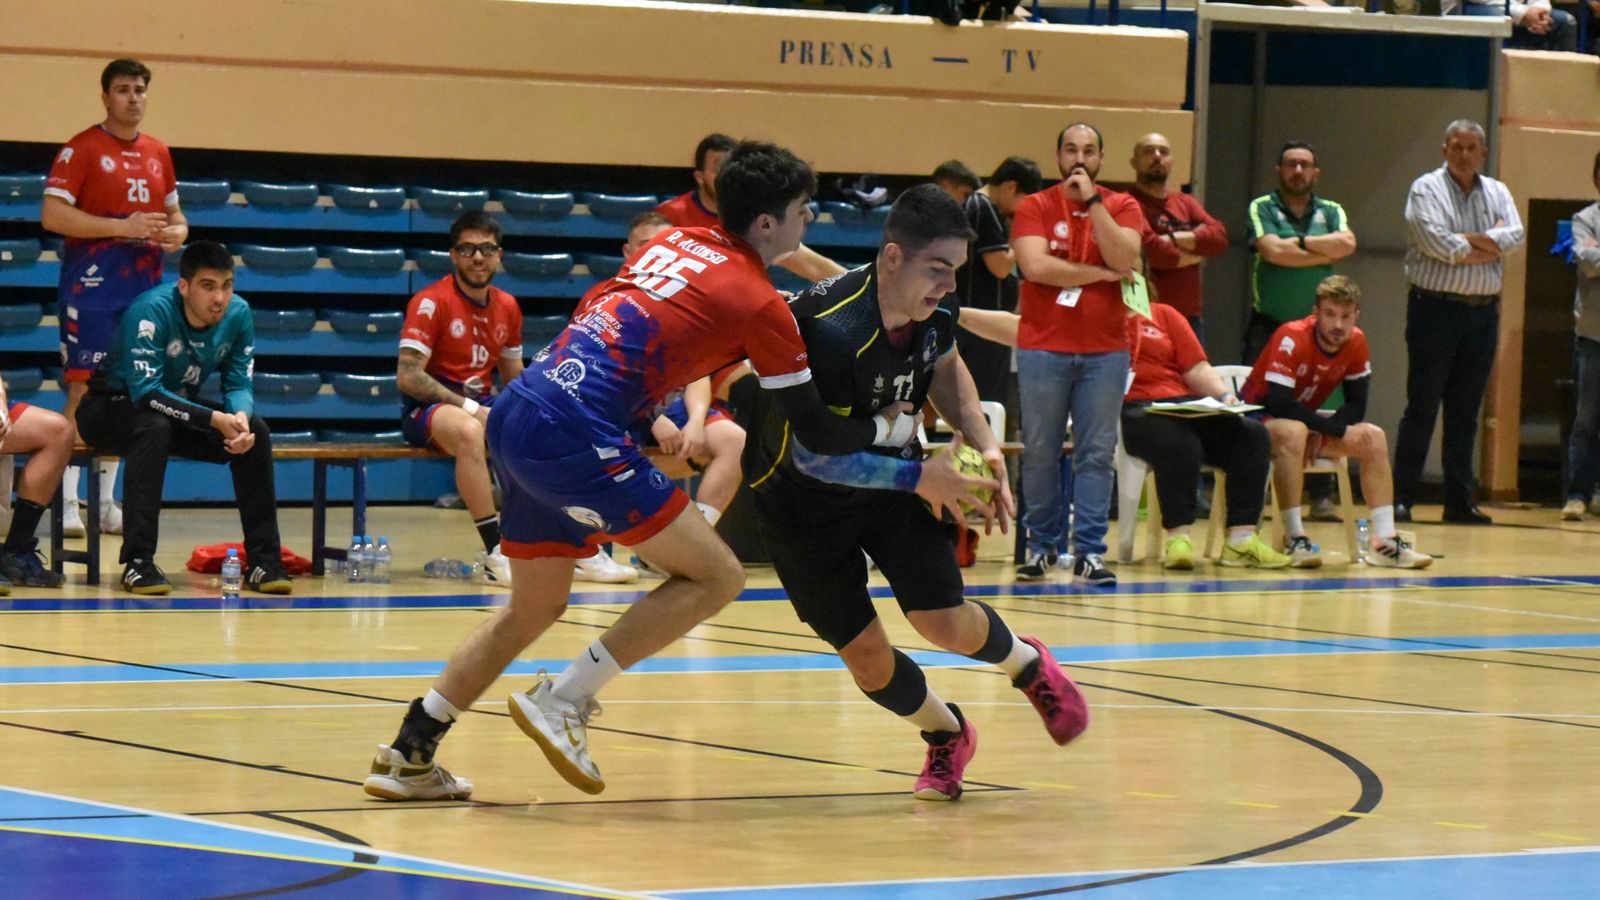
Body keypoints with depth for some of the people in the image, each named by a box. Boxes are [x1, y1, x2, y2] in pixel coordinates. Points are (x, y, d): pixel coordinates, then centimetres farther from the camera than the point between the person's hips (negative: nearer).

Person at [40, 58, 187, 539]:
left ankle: (106, 502, 14)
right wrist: (122, 228, -17)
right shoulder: (82, 149, -4)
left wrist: (174, 234, 3)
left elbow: (175, 216, 27)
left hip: (144, 288, 6)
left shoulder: (158, 153, 16)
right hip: (93, 285, -6)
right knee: (85, 389, -9)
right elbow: (52, 214, -12)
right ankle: (68, 502, -7)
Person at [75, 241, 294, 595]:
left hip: (178, 409, 5)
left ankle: (264, 560, -12)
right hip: (112, 407, -5)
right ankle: (137, 561, -35)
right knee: (155, 427, -38)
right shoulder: (152, 310, -28)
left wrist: (241, 417, -31)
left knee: (254, 431, -17)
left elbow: (239, 385, -7)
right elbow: (146, 392, -33)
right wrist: (215, 419, -39)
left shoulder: (238, 314, -11)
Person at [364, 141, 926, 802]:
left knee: (535, 607, 22)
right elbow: (817, 433, 3)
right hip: (575, 437, -8)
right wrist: (895, 427, 18)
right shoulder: (759, 303, -2)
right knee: (716, 575, -1)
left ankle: (407, 758, 20)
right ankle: (563, 702, -5)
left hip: (514, 416, 8)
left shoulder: (678, 241, 19)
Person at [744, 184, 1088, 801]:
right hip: (803, 495, -4)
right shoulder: (831, 328, -35)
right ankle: (946, 734, 25)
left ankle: (1027, 663, 25)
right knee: (865, 655, -4)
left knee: (945, 623, -8)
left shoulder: (936, 309, -13)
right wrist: (923, 475, -32)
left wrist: (983, 443, -3)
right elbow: (815, 453, -33)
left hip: (893, 477, 4)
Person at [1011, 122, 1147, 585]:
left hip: (1105, 351, 1)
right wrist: (1101, 274, -7)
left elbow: (1125, 259, -11)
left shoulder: (1122, 207, 7)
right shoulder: (1035, 207, 3)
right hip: (1043, 349, -1)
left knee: (1096, 455, -1)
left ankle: (1090, 551, 0)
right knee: (1040, 453, 3)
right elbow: (1034, 266, -13)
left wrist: (1093, 201, -11)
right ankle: (1042, 546, 13)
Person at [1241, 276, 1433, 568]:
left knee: (1374, 437, -9)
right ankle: (1294, 539, -35)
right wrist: (1339, 431, -30)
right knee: (1293, 432, -39)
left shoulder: (1356, 342, -8)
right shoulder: (1292, 339, -26)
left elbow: (1356, 407, -4)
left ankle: (1385, 541, -11)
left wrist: (1321, 433, -23)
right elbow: (1280, 404, -33)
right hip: (1260, 420, -7)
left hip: (1304, 422, 7)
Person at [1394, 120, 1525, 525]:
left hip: (1483, 312, 5)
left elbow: (1514, 234, -2)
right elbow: (1435, 240, -16)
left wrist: (1469, 240, -14)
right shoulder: (1426, 189, -2)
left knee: (1466, 412, 8)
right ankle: (1402, 498, -3)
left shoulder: (1497, 193, 13)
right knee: (1422, 408, -5)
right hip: (1435, 307, -5)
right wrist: (1486, 246, -6)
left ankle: (1460, 501, 11)